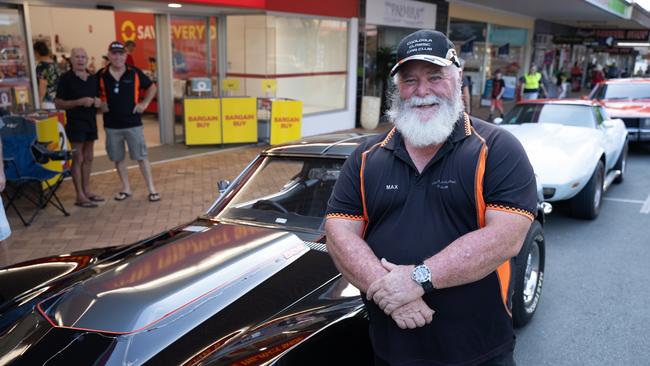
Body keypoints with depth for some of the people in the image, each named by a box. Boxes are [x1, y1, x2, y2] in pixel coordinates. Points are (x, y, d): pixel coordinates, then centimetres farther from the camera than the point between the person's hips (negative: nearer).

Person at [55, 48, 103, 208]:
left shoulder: (93, 78, 10)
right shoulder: (66, 78, -8)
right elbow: (58, 103, -10)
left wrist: (98, 101, -1)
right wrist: (79, 102, -21)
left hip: (91, 121, 6)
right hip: (75, 123, -6)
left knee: (88, 158, 12)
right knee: (78, 159, -3)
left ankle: (87, 190, 22)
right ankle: (80, 196, 0)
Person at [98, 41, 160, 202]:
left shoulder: (134, 73, -2)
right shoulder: (101, 75, -1)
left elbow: (151, 87, 11)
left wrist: (145, 103, 1)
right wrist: (100, 104, -2)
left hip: (133, 123, -2)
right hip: (111, 125, 2)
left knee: (141, 156, 1)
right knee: (117, 158, 10)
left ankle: (151, 189, 8)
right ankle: (126, 188, 23)